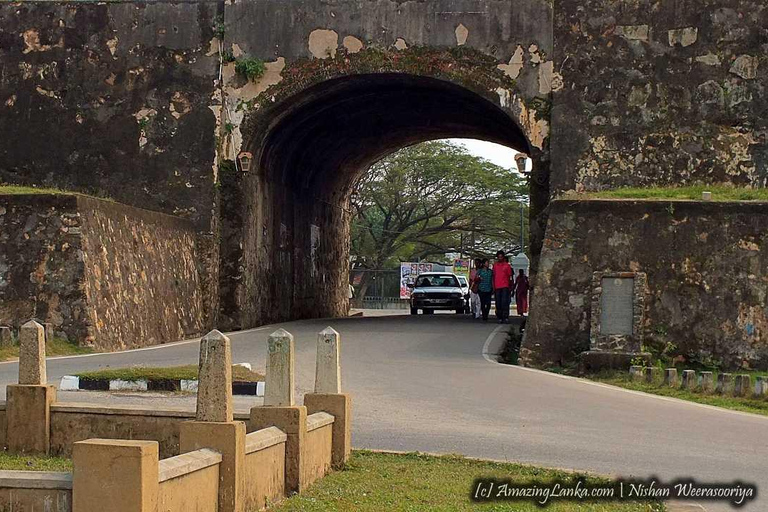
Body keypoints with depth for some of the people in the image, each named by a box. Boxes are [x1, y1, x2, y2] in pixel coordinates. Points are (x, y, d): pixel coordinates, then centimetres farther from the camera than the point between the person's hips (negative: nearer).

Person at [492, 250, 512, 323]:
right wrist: (493, 287, 10)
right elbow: (494, 276, 16)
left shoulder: (507, 265, 5)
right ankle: (500, 318, 9)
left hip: (505, 286, -3)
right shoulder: (495, 265, 12)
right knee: (498, 303, 3)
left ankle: (505, 317, -13)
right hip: (497, 287, 3)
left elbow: (510, 277, 6)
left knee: (505, 302, -12)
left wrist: (510, 287, 1)